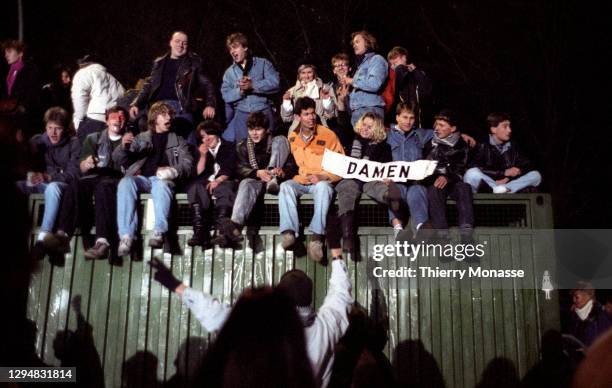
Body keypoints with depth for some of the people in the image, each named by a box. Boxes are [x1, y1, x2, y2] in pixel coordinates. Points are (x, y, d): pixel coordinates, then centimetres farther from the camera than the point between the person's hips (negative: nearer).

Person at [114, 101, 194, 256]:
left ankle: (159, 232, -48)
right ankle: (126, 236, -40)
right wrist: (123, 146, -4)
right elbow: (120, 159, 19)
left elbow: (188, 165, 11)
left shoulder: (178, 141, 25)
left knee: (162, 184, -38)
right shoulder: (141, 137, 27)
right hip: (141, 178, 1)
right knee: (125, 183, -34)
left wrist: (173, 171, -12)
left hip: (163, 179, -1)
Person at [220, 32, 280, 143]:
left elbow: (275, 83, -8)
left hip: (263, 113, -2)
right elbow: (226, 95, 5)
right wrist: (240, 90, -13)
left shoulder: (263, 63, 6)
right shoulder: (229, 72, 15)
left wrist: (253, 85, -15)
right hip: (241, 116, 2)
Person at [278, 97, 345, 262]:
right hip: (300, 181, 3)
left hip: (322, 181, -3)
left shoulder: (328, 135, 0)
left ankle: (317, 237, -51)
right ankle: (289, 233, -46)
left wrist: (323, 176, -13)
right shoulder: (292, 138, 12)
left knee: (323, 187, -38)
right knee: (285, 186, -30)